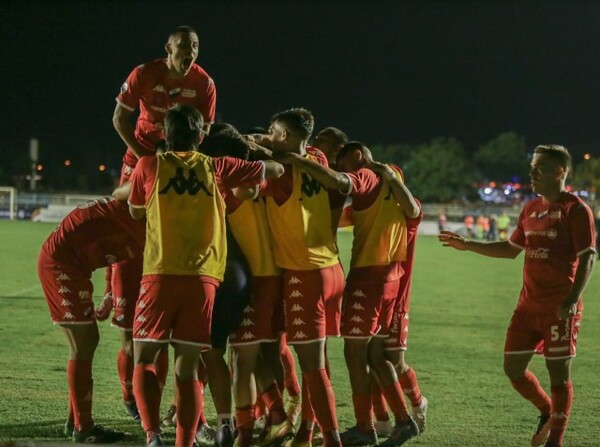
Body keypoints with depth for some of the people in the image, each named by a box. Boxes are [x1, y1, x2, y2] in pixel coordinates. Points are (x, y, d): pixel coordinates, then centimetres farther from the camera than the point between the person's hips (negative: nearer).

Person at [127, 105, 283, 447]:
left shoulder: (149, 167, 5)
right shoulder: (216, 169, 8)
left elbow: (135, 211, 24)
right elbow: (275, 170, 19)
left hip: (161, 275, -1)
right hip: (203, 278, 1)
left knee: (144, 360, 7)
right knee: (188, 369, 6)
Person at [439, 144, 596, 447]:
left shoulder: (575, 210, -8)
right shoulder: (530, 209, 13)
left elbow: (587, 258, -13)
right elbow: (511, 249, 23)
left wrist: (572, 300, -22)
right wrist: (467, 246, 16)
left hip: (559, 308, -7)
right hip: (528, 305, 7)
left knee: (558, 371, -2)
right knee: (513, 367, 8)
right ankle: (548, 412, 31)